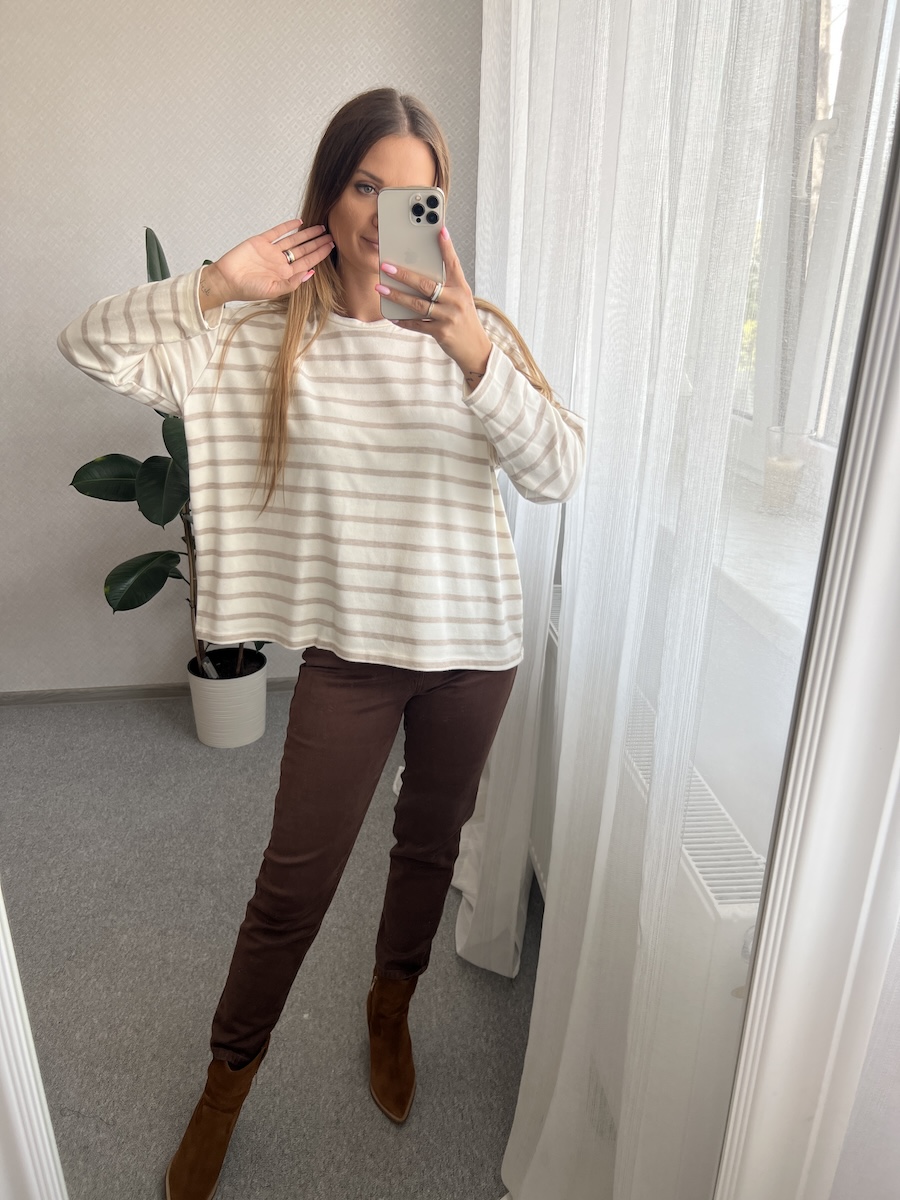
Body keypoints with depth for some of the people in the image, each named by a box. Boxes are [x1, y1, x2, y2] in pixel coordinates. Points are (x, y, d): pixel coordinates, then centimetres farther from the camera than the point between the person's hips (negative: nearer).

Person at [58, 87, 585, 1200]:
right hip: (349, 645, -1)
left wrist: (471, 350, -31)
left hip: (471, 644, 2)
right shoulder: (265, 334, -5)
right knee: (294, 880, 8)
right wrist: (218, 282, -21)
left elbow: (556, 472, -17)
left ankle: (391, 1008, 50)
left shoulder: (475, 329, -4)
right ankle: (227, 1078, 36)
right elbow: (91, 346, -8)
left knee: (431, 844, 20)